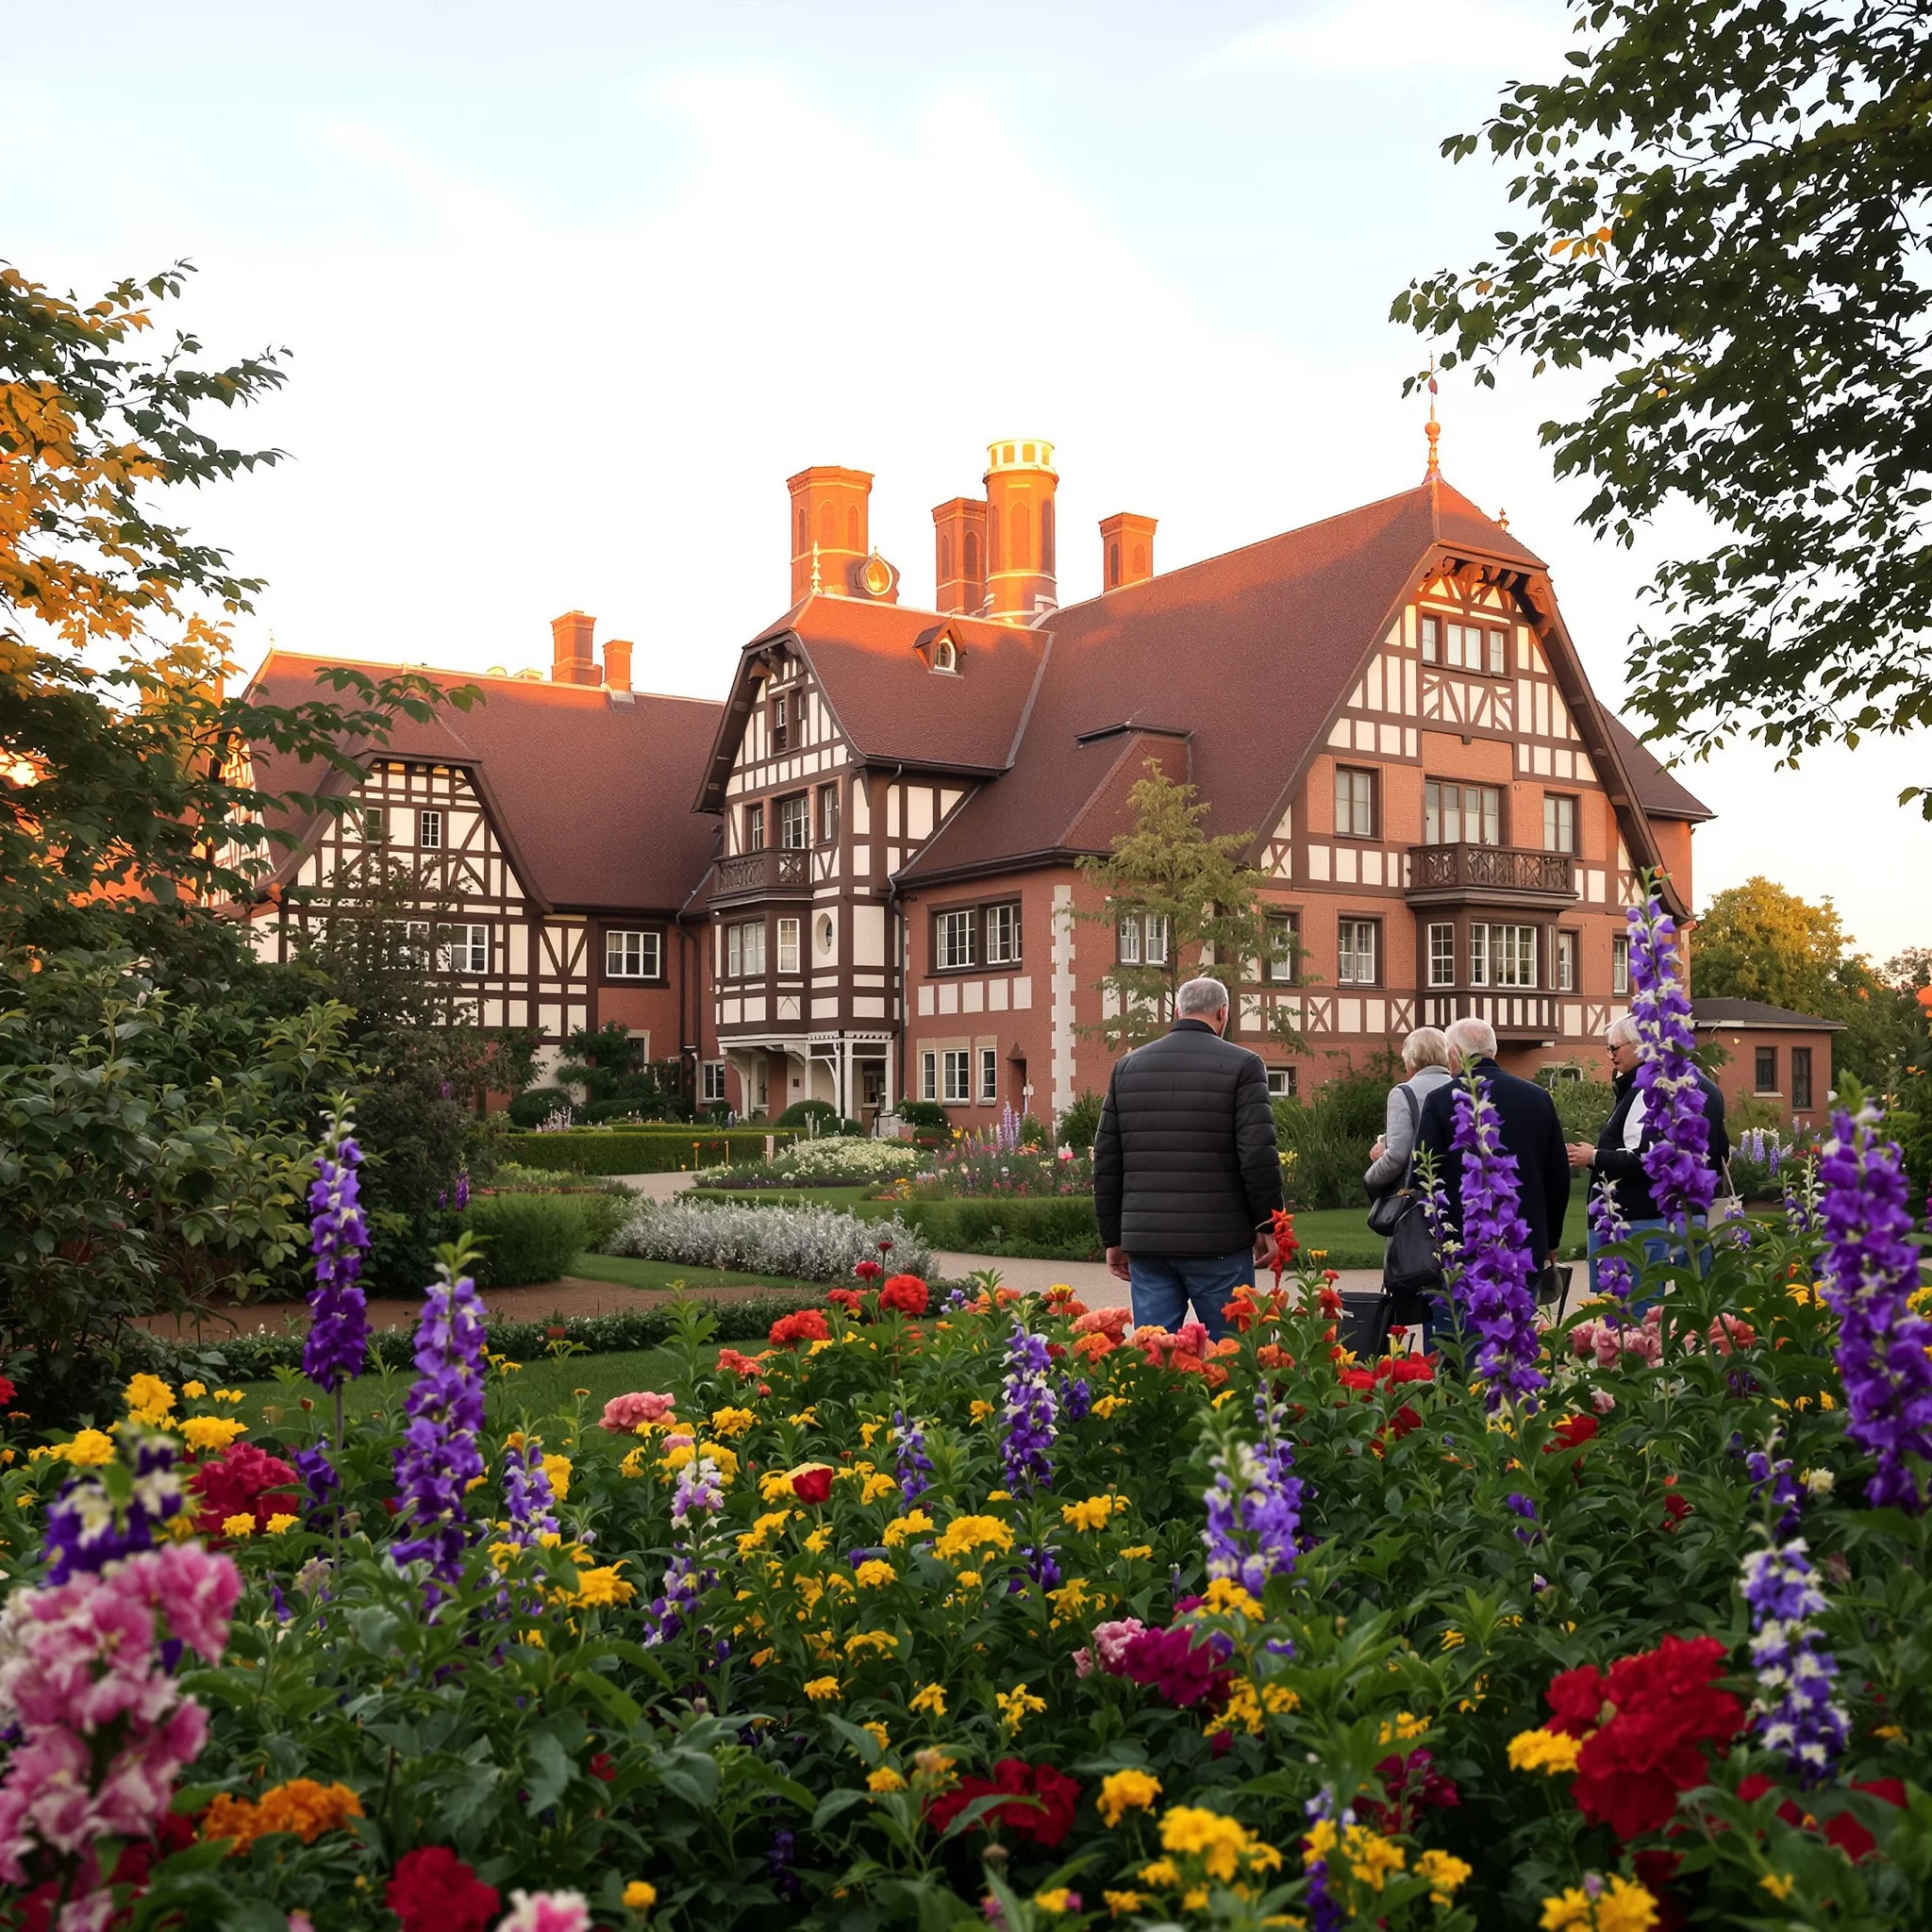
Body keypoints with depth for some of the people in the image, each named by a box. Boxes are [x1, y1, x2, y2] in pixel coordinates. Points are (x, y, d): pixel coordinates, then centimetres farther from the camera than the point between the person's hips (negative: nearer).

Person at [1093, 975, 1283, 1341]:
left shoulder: (1127, 1067, 10)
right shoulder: (1241, 1065, -3)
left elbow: (1106, 1159, 11)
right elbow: (1258, 1155, -10)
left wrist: (1113, 1236, 17)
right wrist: (1267, 1225, 2)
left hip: (1145, 1242, 4)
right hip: (1217, 1242, -4)